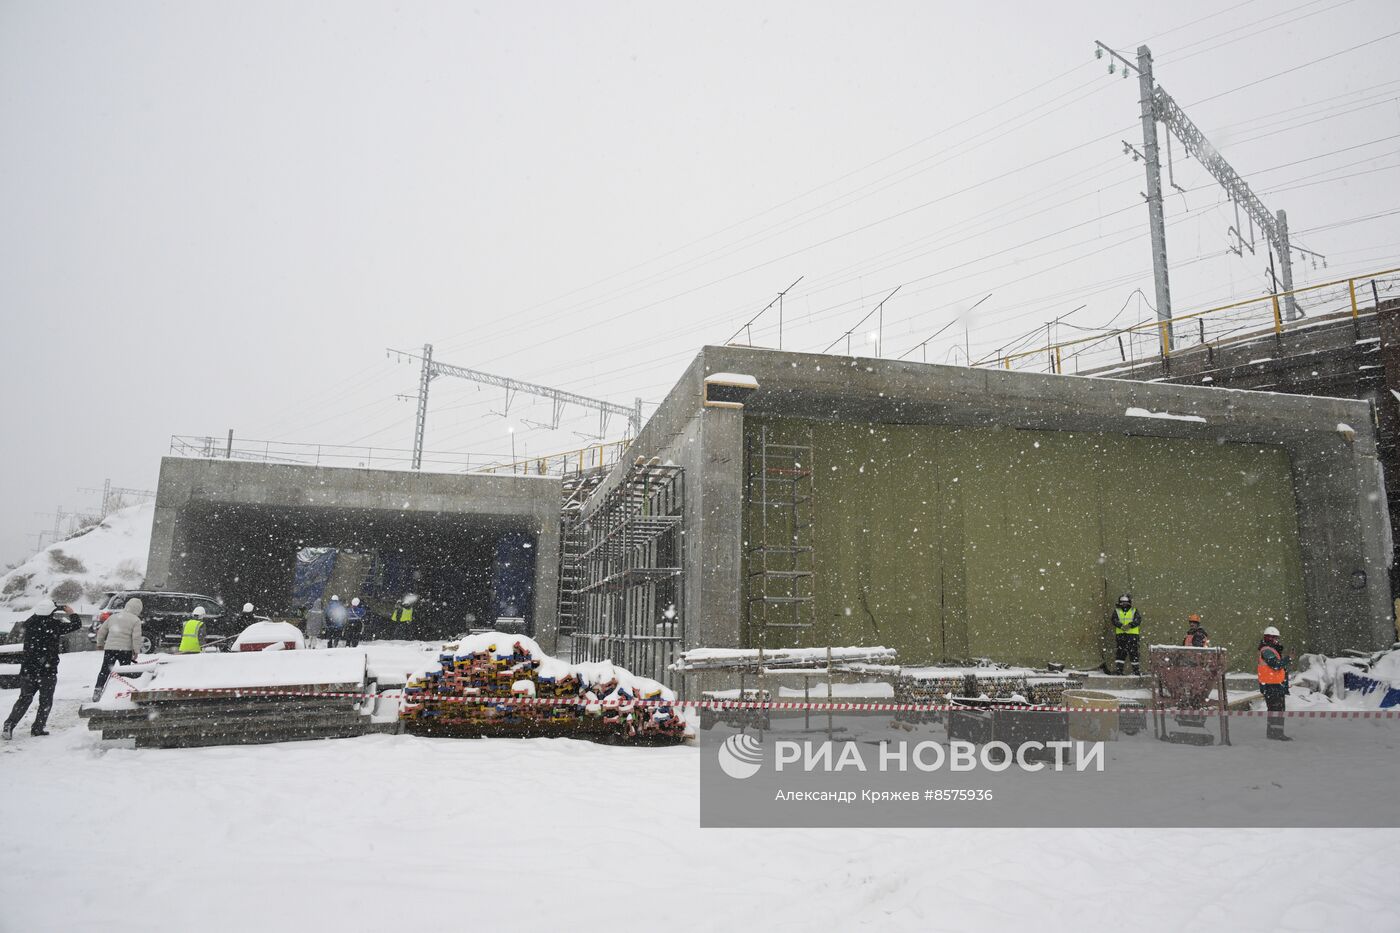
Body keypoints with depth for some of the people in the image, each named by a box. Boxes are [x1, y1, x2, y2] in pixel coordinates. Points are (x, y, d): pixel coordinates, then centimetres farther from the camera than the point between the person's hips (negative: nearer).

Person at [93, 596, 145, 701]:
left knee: (104, 670, 12)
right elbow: (136, 637, -11)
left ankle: (97, 689, 3)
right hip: (125, 649, -4)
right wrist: (136, 651, -3)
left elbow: (101, 631, 17)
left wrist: (100, 643, 30)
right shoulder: (136, 620, -5)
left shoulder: (113, 616, 12)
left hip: (109, 648, 4)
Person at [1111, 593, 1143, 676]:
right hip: (1120, 634, 1)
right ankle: (1118, 669, 0)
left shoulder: (1134, 611, 9)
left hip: (1132, 634, -1)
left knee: (1133, 652, 0)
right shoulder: (1117, 611, 12)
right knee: (1120, 652, -1)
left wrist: (1130, 625, -24)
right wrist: (1121, 626, -22)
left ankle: (1136, 669, 8)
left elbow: (1138, 620, -7)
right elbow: (1114, 620, -3)